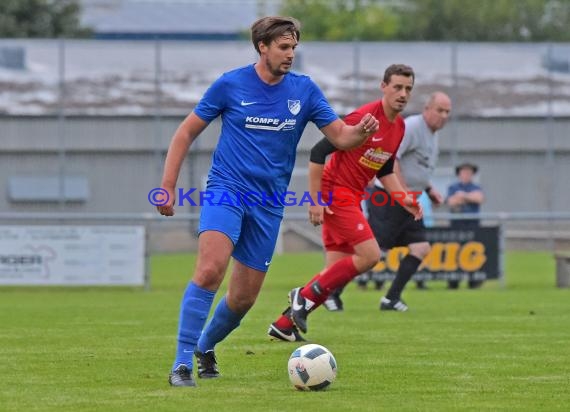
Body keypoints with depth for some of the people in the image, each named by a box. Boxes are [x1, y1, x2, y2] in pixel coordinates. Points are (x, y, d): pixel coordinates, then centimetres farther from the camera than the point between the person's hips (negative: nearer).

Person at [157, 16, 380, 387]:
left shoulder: (304, 90, 4)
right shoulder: (231, 85, -3)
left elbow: (340, 136, 3)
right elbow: (187, 133, 4)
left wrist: (362, 131, -20)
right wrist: (168, 185, -2)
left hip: (268, 204, 4)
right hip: (226, 189, -4)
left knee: (244, 297, 6)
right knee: (211, 268, -27)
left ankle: (206, 346, 36)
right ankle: (183, 362, -23)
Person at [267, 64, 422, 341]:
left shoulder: (399, 126, 8)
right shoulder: (364, 118, -19)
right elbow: (318, 153, -19)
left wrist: (403, 199, 7)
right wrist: (315, 200, -20)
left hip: (352, 198, 9)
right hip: (335, 192, -9)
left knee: (336, 272, 4)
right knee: (369, 255, -17)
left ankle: (284, 324, 11)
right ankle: (306, 296, -7)